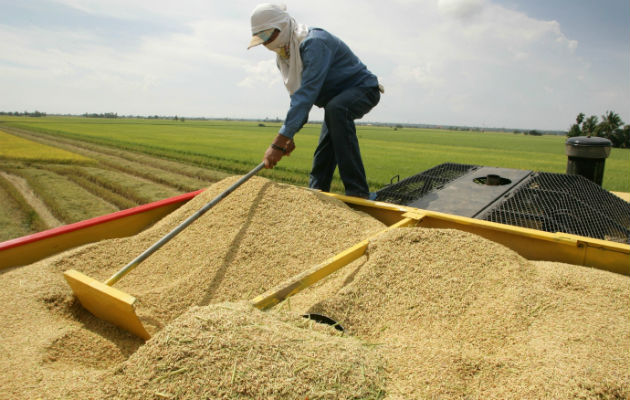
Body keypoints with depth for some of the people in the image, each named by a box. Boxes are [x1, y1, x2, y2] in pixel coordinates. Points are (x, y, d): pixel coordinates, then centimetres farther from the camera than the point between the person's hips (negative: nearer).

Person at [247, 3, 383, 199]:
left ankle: (358, 192, -39)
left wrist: (278, 143, -42)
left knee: (335, 108, -39)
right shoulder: (283, 55, 0)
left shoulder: (314, 42, -29)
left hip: (363, 88, -9)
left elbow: (307, 94, -39)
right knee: (323, 153, 7)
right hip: (336, 99, 10)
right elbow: (298, 97, 6)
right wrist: (289, 135, -5)